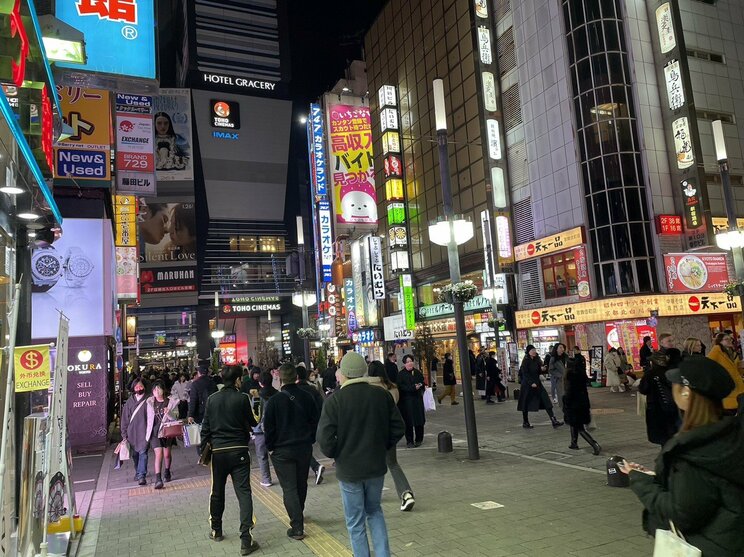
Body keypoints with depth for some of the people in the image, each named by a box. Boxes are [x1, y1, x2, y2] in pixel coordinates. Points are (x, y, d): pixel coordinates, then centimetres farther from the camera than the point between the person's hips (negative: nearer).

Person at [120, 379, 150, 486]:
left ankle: (142, 476, -9)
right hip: (132, 432, 3)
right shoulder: (129, 401, 5)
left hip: (144, 432, -3)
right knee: (134, 454, 14)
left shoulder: (148, 400, -3)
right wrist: (124, 434, 4)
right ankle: (138, 472, 34)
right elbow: (125, 418, 7)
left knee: (143, 453, -10)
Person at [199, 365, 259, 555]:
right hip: (239, 451, -3)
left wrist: (204, 448, 15)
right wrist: (257, 423, 22)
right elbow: (251, 423, 0)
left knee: (217, 492, 19)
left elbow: (206, 427, 5)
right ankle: (246, 540, -8)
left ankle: (216, 531, 34)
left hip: (218, 452, 3)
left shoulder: (212, 399, 1)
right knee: (243, 493, -3)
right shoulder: (242, 398, -9)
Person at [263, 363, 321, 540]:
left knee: (289, 488, 1)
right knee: (301, 484, 20)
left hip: (282, 451, -4)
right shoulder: (306, 397, -3)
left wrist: (270, 446, 5)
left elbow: (268, 427, -8)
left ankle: (297, 527, -4)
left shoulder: (275, 400, -14)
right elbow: (316, 420, 3)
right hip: (304, 448, 4)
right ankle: (298, 516, 39)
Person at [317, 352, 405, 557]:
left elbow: (325, 438, -19)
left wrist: (335, 455, 0)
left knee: (356, 522, 13)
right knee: (374, 511, 24)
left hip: (348, 469, -3)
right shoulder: (381, 395, -6)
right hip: (377, 465, 4)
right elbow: (398, 427, 0)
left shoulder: (334, 401, -17)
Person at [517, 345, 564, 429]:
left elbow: (538, 372, 16)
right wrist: (531, 383, -24)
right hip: (527, 384, -6)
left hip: (537, 383, 6)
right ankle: (525, 423, 17)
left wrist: (541, 369, -5)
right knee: (526, 403, 3)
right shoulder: (526, 361, -10)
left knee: (546, 401, -3)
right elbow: (525, 373, -16)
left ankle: (554, 421, -6)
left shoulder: (536, 360, 9)